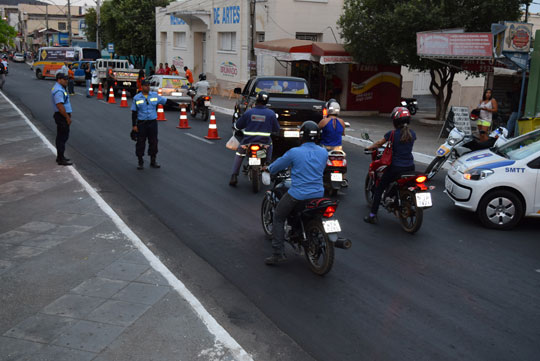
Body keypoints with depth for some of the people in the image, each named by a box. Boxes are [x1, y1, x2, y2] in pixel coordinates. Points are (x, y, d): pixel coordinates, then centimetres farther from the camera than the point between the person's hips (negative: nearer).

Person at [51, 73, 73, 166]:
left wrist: (68, 114, 21)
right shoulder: (58, 91, -20)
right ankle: (61, 160, -4)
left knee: (61, 137, 17)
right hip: (62, 117, -11)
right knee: (62, 137, -7)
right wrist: (67, 117, -23)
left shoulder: (60, 88, 15)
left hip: (62, 116, 11)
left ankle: (60, 156, 27)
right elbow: (60, 106, -26)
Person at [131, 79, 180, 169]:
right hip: (141, 123, -2)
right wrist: (134, 125, -3)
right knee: (140, 142, 1)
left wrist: (178, 105, 4)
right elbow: (134, 112, 1)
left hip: (153, 122, 2)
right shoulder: (136, 98, 0)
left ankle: (153, 161, 16)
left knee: (153, 142, 4)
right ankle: (140, 162, 12)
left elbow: (166, 101, 9)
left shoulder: (155, 95, 5)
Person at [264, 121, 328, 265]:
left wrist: (269, 168, 23)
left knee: (278, 218, 12)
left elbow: (275, 168, -1)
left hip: (298, 195, -5)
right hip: (318, 194, 5)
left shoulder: (294, 152, -11)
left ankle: (278, 253, 4)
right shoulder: (324, 152, 2)